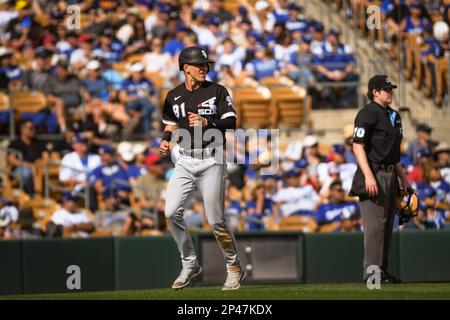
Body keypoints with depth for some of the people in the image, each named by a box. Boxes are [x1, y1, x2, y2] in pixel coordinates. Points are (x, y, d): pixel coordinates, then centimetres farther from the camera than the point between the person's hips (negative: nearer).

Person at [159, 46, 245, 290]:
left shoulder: (217, 91, -2)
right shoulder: (174, 96, 8)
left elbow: (231, 122, -9)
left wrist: (207, 122, -24)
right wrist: (166, 141, 0)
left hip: (211, 161, -4)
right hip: (184, 161, 4)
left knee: (216, 220, -6)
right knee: (172, 212, -11)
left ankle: (234, 268, 11)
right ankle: (190, 265, 6)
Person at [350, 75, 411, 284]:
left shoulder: (393, 116, 19)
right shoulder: (368, 113, -8)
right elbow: (358, 146, -15)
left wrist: (403, 178, 21)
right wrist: (368, 176, -23)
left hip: (390, 177, 9)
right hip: (374, 176, -9)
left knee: (387, 225, 10)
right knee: (375, 224, -11)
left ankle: (382, 271, 14)